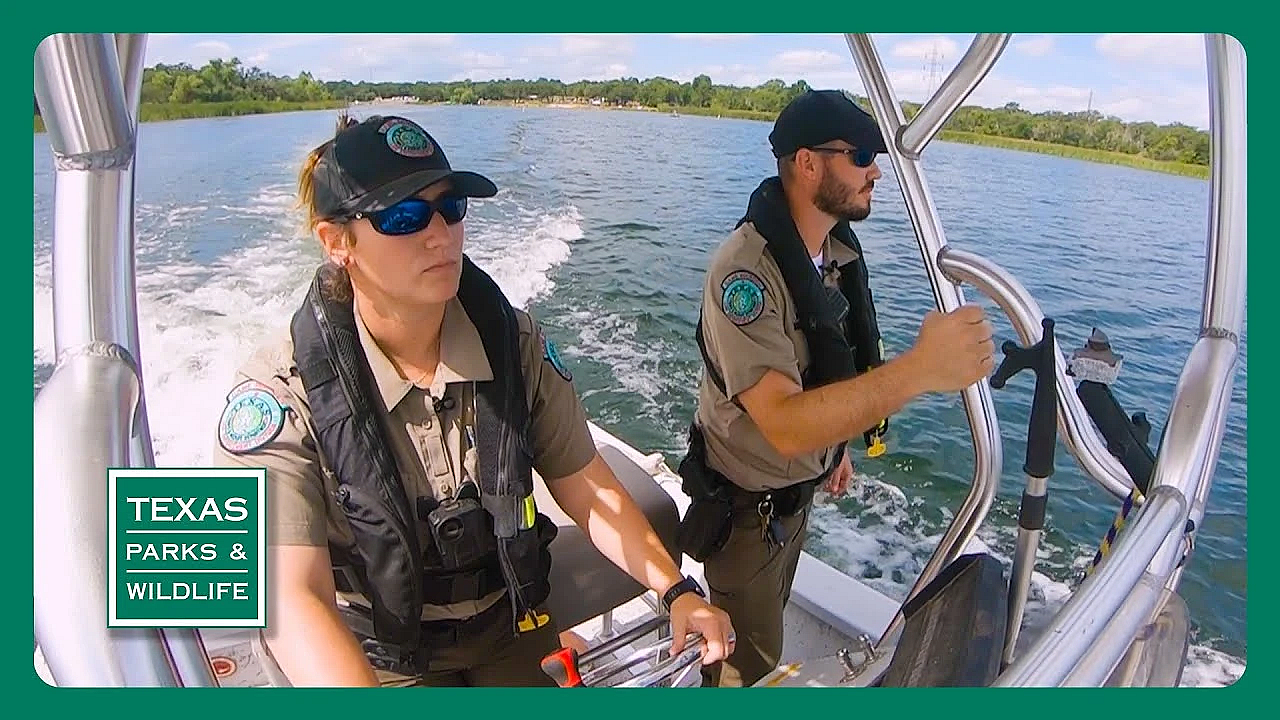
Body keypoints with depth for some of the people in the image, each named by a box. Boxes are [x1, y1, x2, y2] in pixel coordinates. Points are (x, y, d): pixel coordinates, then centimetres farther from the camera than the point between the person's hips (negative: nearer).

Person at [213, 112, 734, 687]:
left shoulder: (514, 342, -13)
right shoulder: (280, 395, -24)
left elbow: (585, 486, -7)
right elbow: (291, 597, -30)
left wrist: (675, 590, -16)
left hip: (512, 630, 2)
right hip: (376, 660, -1)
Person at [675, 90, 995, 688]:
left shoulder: (837, 249, -3)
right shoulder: (745, 270, -32)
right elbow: (786, 424, -42)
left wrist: (835, 446, 18)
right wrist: (919, 369, -50)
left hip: (799, 487, 8)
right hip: (746, 504, -8)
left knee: (768, 619, 31)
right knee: (750, 663, 14)